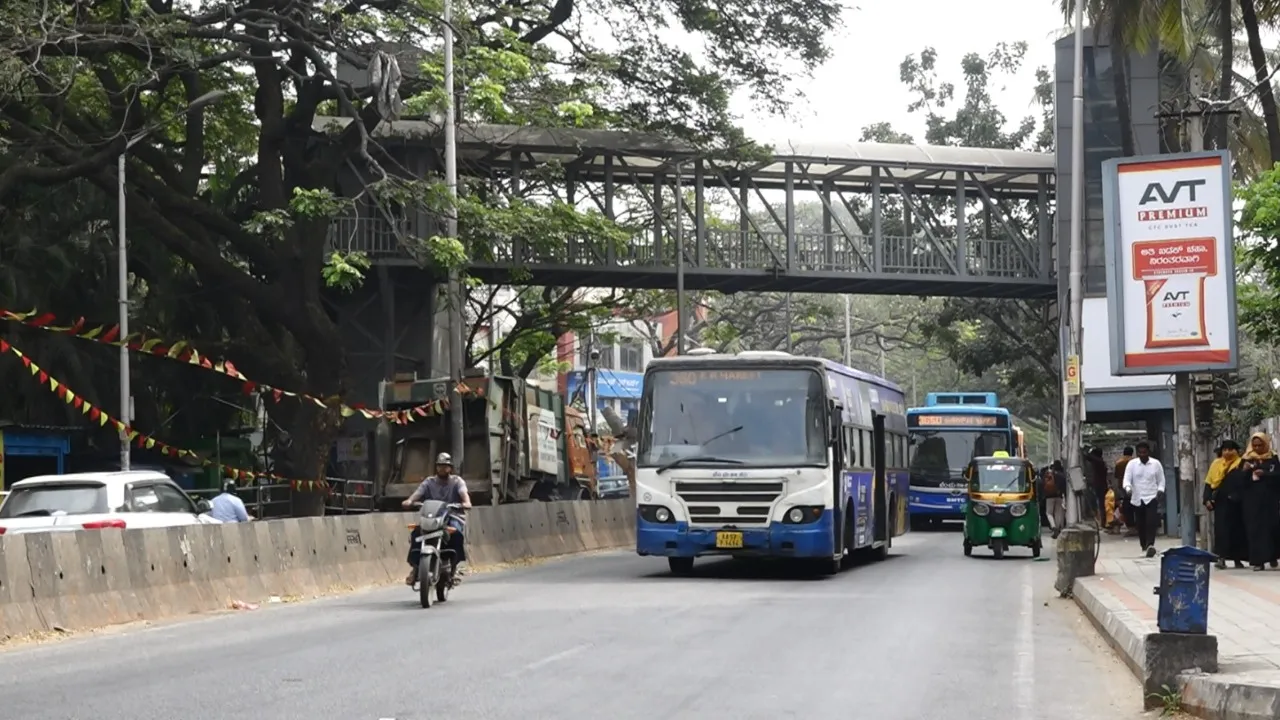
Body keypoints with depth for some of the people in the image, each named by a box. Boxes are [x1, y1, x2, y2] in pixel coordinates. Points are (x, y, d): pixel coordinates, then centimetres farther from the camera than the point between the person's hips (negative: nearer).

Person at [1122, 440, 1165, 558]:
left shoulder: (1156, 464, 5)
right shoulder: (1132, 464, 4)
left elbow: (1161, 481, 11)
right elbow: (1127, 479, -3)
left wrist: (1160, 491, -7)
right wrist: (1128, 489, -24)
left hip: (1152, 498, -2)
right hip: (1137, 499, 2)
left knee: (1151, 522, -18)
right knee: (1141, 525, 5)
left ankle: (1150, 545, -27)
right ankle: (1144, 546, 21)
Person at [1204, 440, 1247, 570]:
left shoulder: (1242, 464, 2)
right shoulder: (1216, 464, 11)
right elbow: (1209, 483, 10)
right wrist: (1207, 499, 2)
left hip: (1236, 503, -1)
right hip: (1221, 502, 1)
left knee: (1237, 529, 6)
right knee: (1221, 529, -8)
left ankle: (1237, 558, 14)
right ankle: (1221, 557, -14)